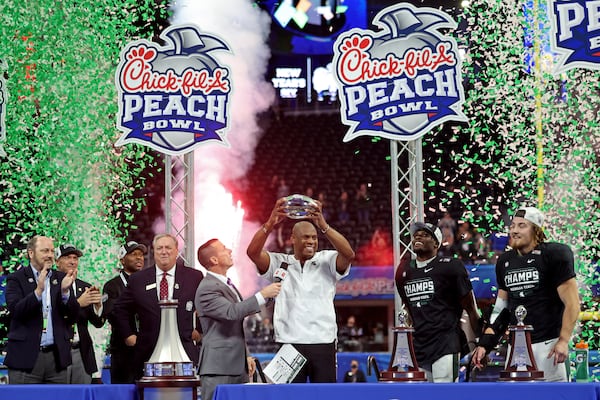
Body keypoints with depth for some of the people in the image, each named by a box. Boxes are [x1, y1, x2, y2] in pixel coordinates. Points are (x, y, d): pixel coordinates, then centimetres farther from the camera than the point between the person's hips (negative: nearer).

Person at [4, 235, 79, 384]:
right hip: (26, 357, -3)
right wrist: (38, 291, -26)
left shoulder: (61, 278, 12)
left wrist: (65, 291, -14)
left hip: (57, 357, 3)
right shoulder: (17, 279, 2)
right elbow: (15, 310, -13)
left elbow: (73, 314, 5)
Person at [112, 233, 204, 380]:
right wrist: (128, 335, 9)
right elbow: (120, 309, 17)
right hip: (148, 351, 1)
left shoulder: (194, 277, 6)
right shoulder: (138, 279, 9)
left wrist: (200, 330, 10)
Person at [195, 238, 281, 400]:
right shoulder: (207, 288, -13)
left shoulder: (226, 284, 20)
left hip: (238, 367, 9)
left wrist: (246, 356, 21)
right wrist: (263, 295, -24)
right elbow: (232, 312, -27)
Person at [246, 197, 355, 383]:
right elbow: (253, 252, -5)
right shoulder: (279, 263, 9)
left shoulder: (326, 261, 8)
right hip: (289, 344, 0)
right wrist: (270, 224, -20)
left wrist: (324, 226, -22)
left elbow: (349, 254, -10)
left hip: (323, 344, 0)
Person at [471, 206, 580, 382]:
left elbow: (572, 303, -8)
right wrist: (485, 344, 12)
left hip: (547, 343, -6)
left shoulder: (553, 255, -5)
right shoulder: (505, 262, 14)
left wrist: (564, 341, -18)